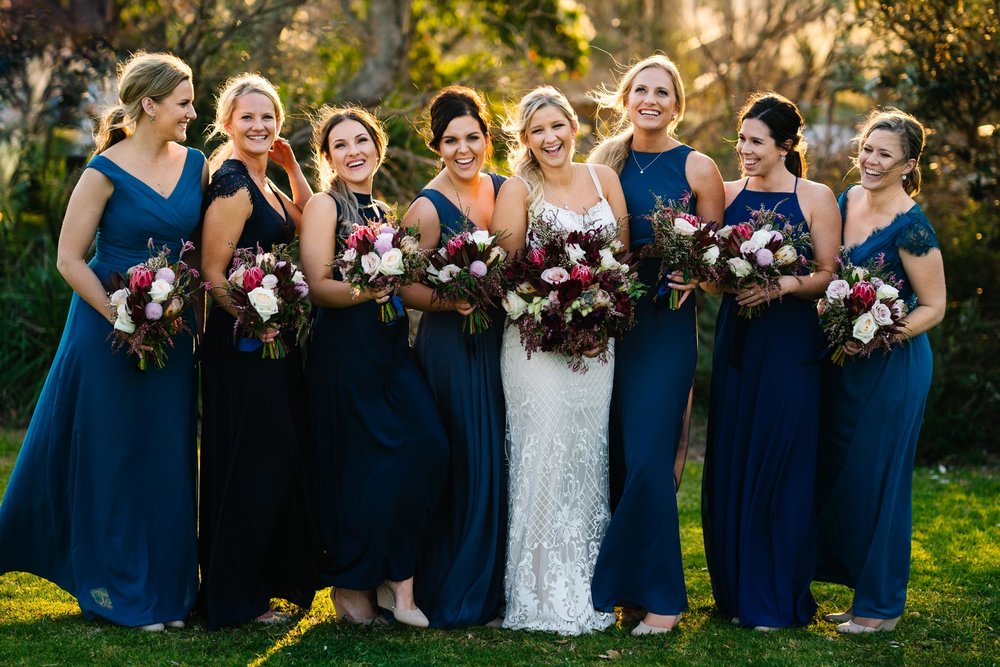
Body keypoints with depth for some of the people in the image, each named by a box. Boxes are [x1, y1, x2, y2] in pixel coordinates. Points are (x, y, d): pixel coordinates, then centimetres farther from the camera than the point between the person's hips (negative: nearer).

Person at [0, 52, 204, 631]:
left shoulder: (196, 165, 4)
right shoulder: (106, 172, -10)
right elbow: (70, 260, -9)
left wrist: (196, 316, 1)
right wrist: (122, 317, -15)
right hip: (110, 333, -5)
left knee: (166, 457, 10)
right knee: (112, 457, 4)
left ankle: (165, 588, 21)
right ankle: (119, 590, 16)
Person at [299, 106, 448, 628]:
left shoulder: (383, 211, 19)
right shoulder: (324, 205, -1)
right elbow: (319, 285, -11)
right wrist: (366, 290, -27)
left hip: (392, 349, 6)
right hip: (344, 348, -6)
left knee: (428, 446, -11)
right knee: (358, 463, -6)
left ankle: (398, 578, -3)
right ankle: (351, 586, 10)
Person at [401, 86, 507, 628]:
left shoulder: (503, 190, 5)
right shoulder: (428, 207, -12)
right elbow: (407, 287, -10)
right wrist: (453, 300, -26)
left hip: (500, 339, 6)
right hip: (450, 346, -6)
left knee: (499, 458, 9)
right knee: (466, 462, -4)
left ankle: (492, 584, 22)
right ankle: (452, 593, 9)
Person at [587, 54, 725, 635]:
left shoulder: (697, 168, 0)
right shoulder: (603, 164, 11)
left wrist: (695, 277, -17)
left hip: (666, 321, -4)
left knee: (648, 459, -10)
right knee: (610, 455, 6)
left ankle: (661, 596, -1)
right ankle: (611, 585, 17)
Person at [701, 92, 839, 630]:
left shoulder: (815, 198, -2)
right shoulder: (729, 194, 8)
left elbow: (829, 276, -3)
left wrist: (784, 285, -19)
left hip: (791, 341, -4)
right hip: (736, 338, 4)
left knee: (782, 465, -2)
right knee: (729, 463, 5)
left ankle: (778, 599, 9)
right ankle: (735, 590, 17)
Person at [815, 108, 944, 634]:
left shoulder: (912, 227, -17)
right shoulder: (846, 202, 4)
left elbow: (933, 308, -12)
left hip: (892, 366, -7)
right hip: (841, 360, 8)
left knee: (875, 477, -1)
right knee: (836, 475, 11)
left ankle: (881, 605, 11)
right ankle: (861, 588, 24)